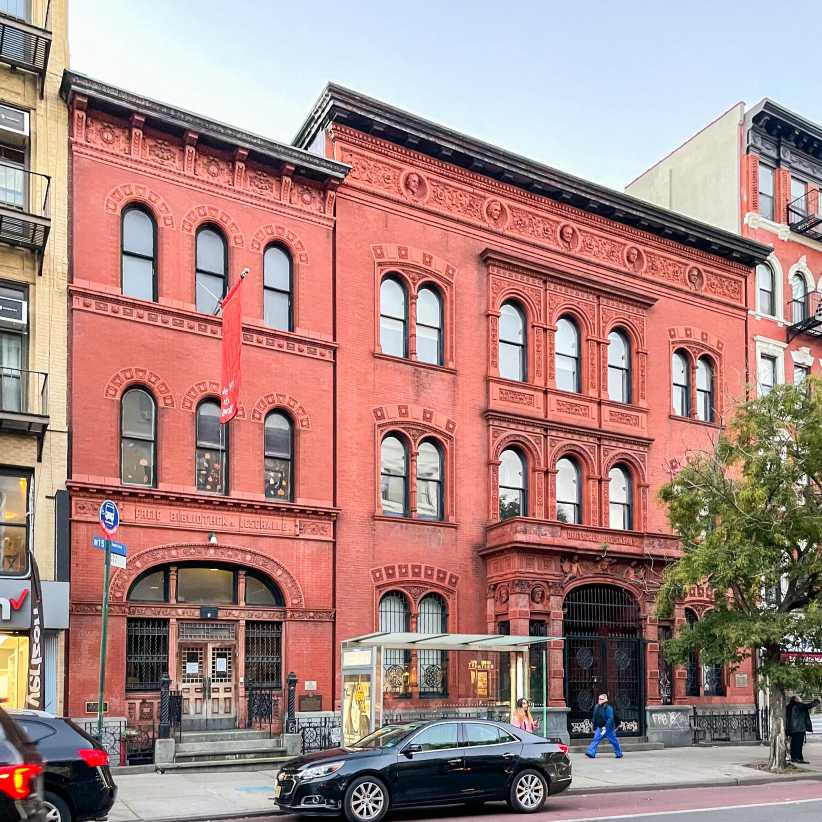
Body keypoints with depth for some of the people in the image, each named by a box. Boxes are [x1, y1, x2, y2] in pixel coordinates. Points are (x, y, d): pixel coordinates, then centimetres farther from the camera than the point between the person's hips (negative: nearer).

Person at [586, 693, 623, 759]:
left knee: (614, 741, 7)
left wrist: (605, 727, -29)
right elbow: (595, 718, 16)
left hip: (608, 728, -6)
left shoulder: (608, 708, -16)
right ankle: (591, 753, -12)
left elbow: (610, 719, -23)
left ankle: (619, 754, 22)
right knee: (595, 740, -7)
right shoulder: (596, 707, 6)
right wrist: (594, 728, 18)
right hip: (600, 728, 6)